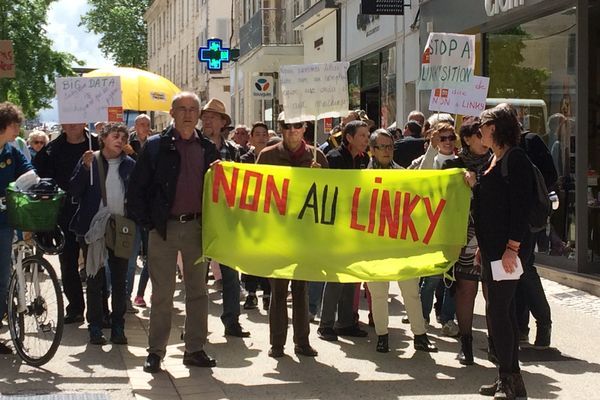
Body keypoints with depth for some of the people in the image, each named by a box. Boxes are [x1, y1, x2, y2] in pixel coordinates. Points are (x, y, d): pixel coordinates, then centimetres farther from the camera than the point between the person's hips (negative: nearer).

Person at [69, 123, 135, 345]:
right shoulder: (89, 161, 2)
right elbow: (74, 191, -5)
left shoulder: (130, 164, 6)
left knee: (119, 280, 6)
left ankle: (118, 327, 13)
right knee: (95, 279, 4)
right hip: (94, 228, -1)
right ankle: (95, 327, 11)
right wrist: (85, 167, -16)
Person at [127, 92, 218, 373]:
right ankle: (155, 352, 11)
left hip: (196, 226, 3)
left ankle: (195, 349, 17)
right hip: (164, 228, -3)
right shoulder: (156, 146, 0)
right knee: (162, 294, 3)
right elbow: (136, 187, -1)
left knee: (197, 291, 8)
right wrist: (145, 222, -7)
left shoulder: (208, 149, 8)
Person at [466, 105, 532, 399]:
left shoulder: (515, 159, -13)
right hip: (492, 247, 10)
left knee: (497, 310, -9)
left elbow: (521, 205, -20)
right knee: (503, 309, 11)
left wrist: (512, 247, -23)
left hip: (507, 249, -10)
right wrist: (474, 186, 11)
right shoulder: (495, 159, 16)